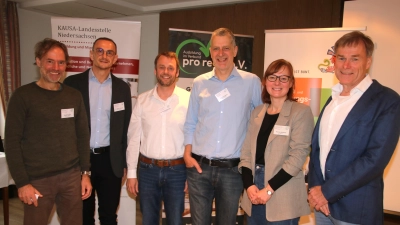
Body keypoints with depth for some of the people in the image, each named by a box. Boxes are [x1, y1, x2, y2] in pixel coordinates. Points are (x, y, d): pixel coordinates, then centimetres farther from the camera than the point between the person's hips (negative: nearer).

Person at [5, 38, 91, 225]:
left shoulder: (74, 96, 5)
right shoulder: (23, 96, -6)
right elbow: (12, 142, -7)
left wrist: (85, 172, 6)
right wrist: (22, 183, -10)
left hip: (71, 176, 3)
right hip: (38, 180, -3)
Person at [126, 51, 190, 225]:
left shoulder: (188, 100, -6)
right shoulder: (142, 100, 1)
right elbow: (134, 138, 4)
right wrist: (131, 172, 2)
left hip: (177, 171, -2)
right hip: (147, 170, 2)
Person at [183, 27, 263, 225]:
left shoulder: (251, 82, -2)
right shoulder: (199, 83, 5)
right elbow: (190, 124, 10)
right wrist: (187, 155, 0)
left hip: (232, 170, -1)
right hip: (199, 167, 2)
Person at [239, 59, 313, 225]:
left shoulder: (301, 112, -6)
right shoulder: (257, 112, 8)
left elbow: (298, 156, -12)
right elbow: (246, 152, 6)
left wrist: (269, 189, -15)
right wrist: (249, 184, -8)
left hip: (283, 196, -4)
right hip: (254, 192, 5)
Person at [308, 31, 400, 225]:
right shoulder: (333, 97, 7)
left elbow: (376, 158, -19)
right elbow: (317, 145, 6)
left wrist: (327, 191, -17)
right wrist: (315, 188, -7)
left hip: (356, 209, -5)